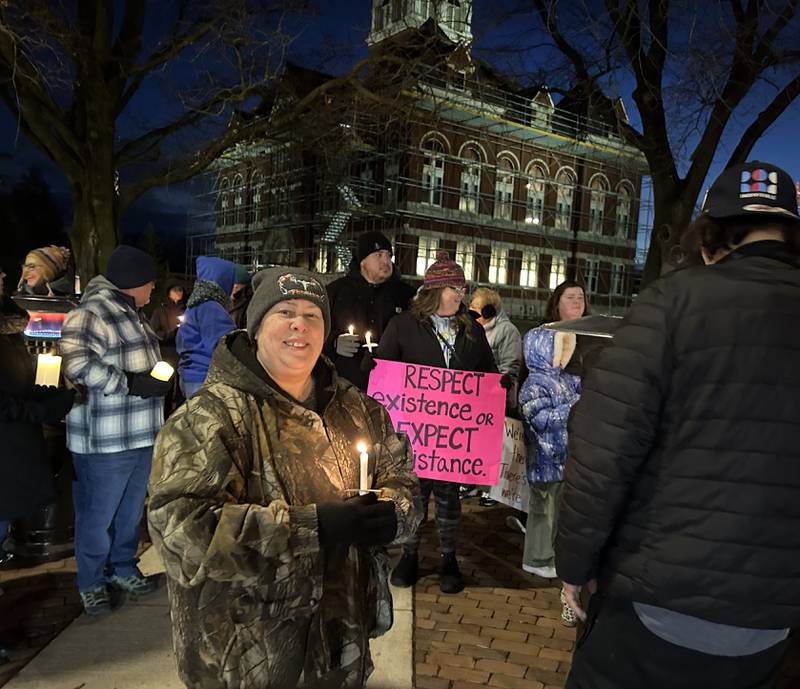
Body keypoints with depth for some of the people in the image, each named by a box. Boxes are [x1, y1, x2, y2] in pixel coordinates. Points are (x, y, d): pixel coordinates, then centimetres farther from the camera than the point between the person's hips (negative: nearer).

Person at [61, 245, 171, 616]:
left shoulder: (131, 312, 14)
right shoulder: (92, 313, -17)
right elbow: (76, 364, -29)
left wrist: (160, 380, 12)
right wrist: (131, 384, -26)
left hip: (140, 433, 9)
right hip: (104, 440, -9)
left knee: (131, 509, 21)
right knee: (98, 515, 7)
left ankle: (123, 569, 38)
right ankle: (91, 583, 25)